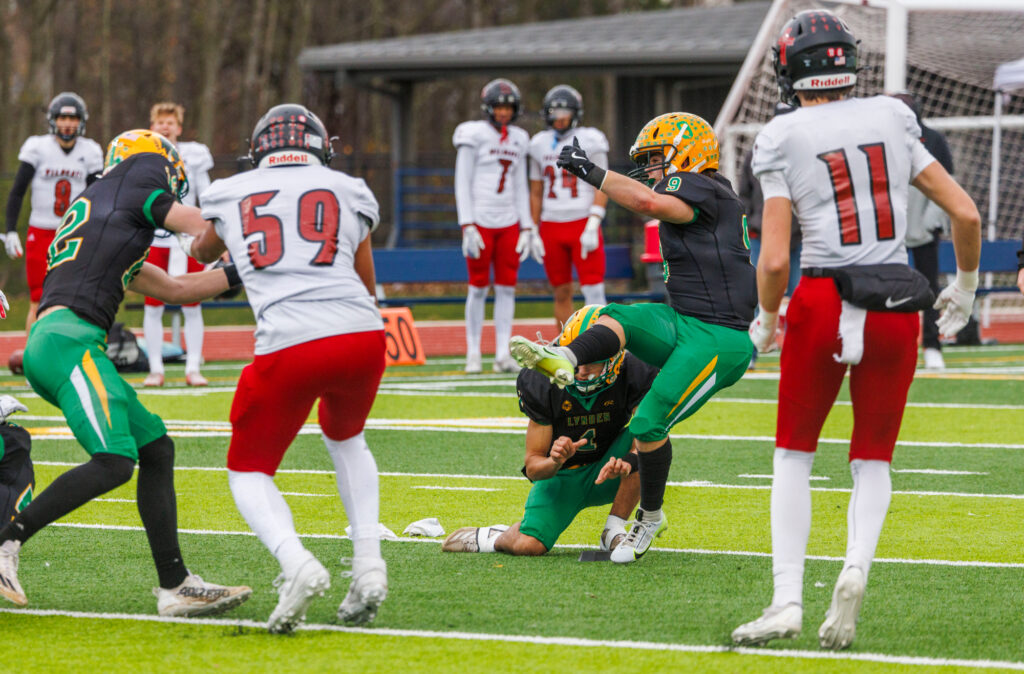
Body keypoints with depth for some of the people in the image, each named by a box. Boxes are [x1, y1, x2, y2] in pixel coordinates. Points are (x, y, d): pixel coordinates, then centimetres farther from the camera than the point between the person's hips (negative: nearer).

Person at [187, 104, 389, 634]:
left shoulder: (230, 195, 18)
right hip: (361, 333, 2)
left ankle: (297, 564, -16)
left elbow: (202, 254, 42)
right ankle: (368, 563, 13)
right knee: (345, 438, 32)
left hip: (290, 344, -2)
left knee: (249, 471, 15)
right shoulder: (347, 193, 18)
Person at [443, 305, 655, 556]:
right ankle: (492, 539, 13)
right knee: (529, 546, -25)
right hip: (561, 475, -1)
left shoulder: (633, 377, -21)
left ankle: (613, 533, -16)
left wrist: (627, 462, -48)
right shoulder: (544, 384, -21)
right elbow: (533, 467, -15)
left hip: (605, 476, 2)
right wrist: (554, 462, -40)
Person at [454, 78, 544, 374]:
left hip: (508, 222, 5)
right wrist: (468, 227, -13)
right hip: (480, 221, -5)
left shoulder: (518, 140, 12)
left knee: (507, 287, 2)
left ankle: (503, 353, 5)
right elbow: (462, 184, -6)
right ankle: (473, 353, 8)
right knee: (478, 286, 0)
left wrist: (527, 228, 11)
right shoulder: (475, 136, -5)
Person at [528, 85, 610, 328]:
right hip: (552, 226, 3)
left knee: (593, 290, -10)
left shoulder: (591, 141, -1)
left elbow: (601, 187, -5)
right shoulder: (540, 144, 10)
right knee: (562, 293, 6)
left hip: (583, 223, -3)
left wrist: (592, 226, -14)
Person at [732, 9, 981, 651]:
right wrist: (965, 286, 21)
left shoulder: (783, 140, -3)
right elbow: (966, 214, 5)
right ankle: (858, 563, -12)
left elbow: (774, 262, -9)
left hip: (823, 303, -2)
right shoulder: (892, 119, 6)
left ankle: (788, 598, 3)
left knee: (795, 453, 14)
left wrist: (766, 322, 10)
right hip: (897, 307, 2)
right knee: (874, 457, 15)